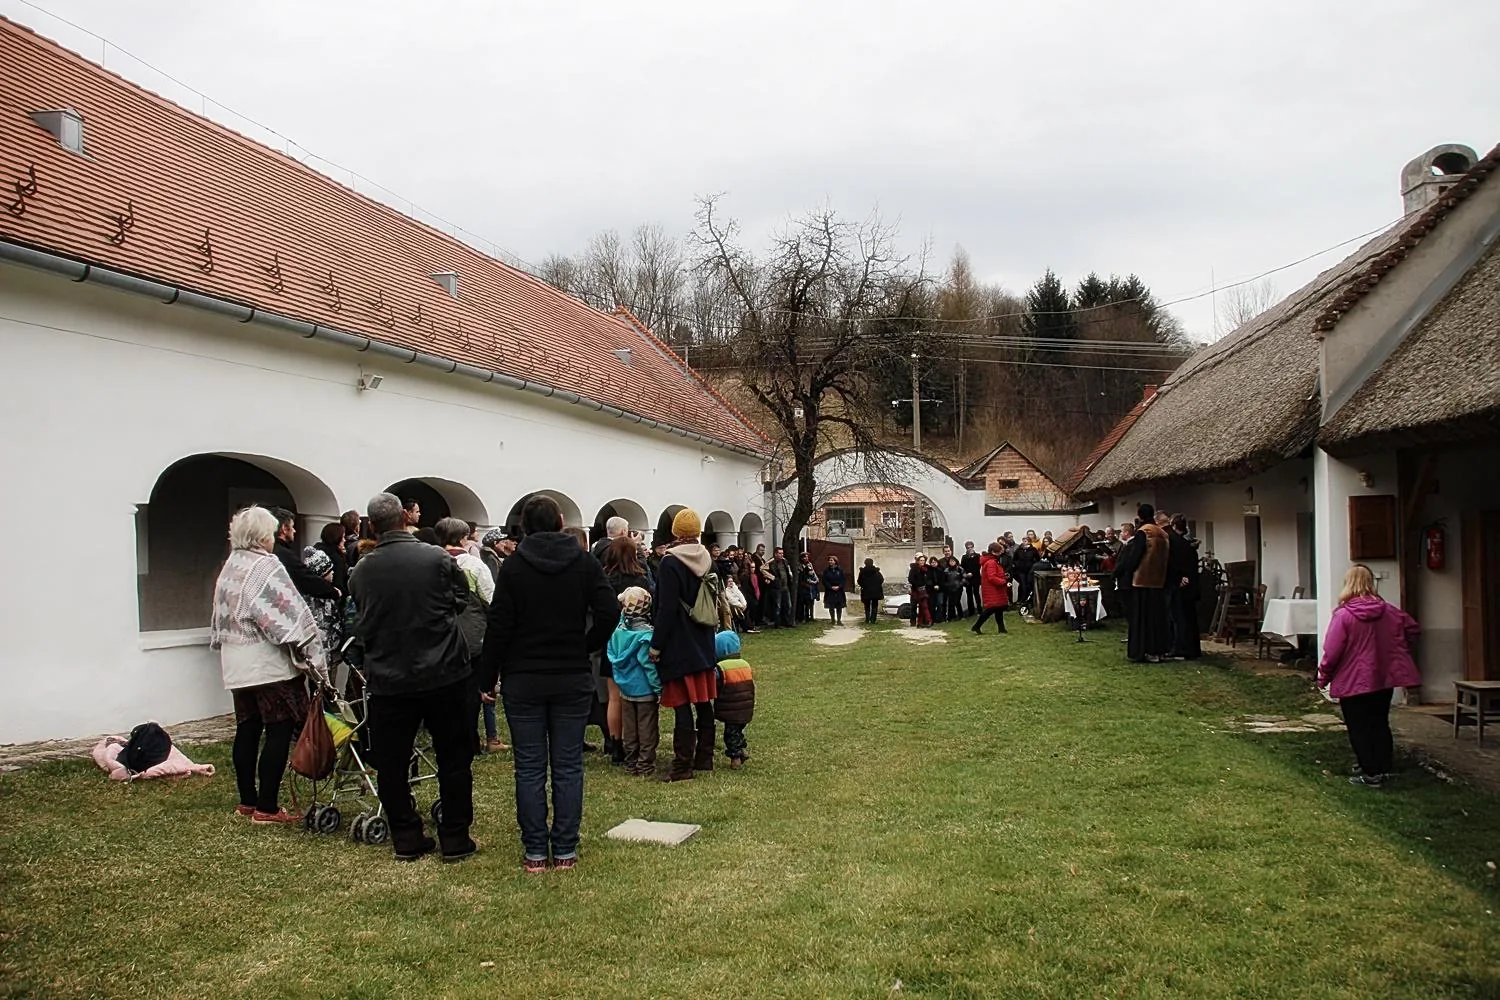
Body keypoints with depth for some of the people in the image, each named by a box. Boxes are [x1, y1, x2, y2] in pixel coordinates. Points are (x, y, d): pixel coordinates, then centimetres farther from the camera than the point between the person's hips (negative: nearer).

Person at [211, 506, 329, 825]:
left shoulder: (229, 568, 12)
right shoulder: (266, 567, -14)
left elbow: (221, 619, 19)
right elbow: (291, 615, -17)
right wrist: (312, 654, -12)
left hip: (237, 666, 9)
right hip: (270, 664, -9)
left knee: (247, 730, 13)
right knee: (279, 732, -4)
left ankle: (247, 801, 20)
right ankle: (266, 807, -3)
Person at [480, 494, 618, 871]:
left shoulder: (513, 566, -4)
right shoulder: (584, 562, -1)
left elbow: (499, 626, -7)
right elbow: (609, 612, -10)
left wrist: (488, 677, 0)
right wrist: (586, 648, 5)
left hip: (523, 679, -1)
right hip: (573, 678, 1)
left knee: (530, 767, 6)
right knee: (568, 765, 8)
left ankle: (535, 852, 11)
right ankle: (565, 850, 12)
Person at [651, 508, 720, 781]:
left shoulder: (671, 563, -15)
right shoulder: (705, 560, 6)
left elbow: (667, 609, -17)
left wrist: (656, 644, -11)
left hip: (679, 645, -7)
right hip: (703, 643, 7)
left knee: (682, 705, -5)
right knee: (704, 702, 12)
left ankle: (682, 765, -2)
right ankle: (704, 758, 20)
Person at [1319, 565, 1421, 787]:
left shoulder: (1343, 615, -17)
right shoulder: (1389, 611, -1)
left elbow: (1332, 652, -16)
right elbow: (1413, 629, 12)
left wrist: (1323, 676, -3)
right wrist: (1398, 651, 23)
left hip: (1353, 682, -5)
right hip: (1384, 679, 5)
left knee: (1359, 729, 5)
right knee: (1380, 724, 17)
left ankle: (1371, 773, 6)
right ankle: (1385, 768, 20)